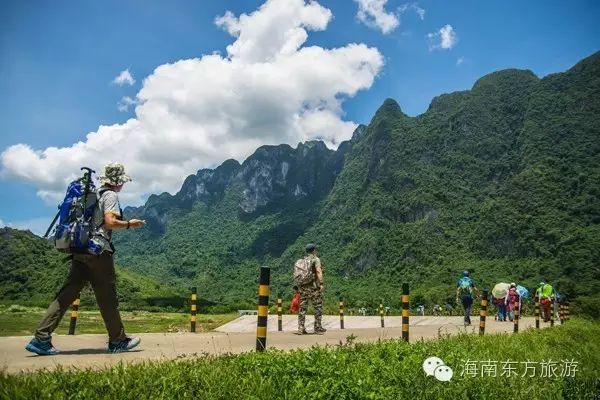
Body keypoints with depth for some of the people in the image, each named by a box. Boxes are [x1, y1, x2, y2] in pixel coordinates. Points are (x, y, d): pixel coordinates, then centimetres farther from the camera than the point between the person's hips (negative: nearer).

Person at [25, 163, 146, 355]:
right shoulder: (110, 195, -7)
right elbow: (110, 222, -19)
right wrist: (129, 224, -4)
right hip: (98, 250, -8)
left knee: (68, 293, 5)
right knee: (107, 297, 2)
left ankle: (41, 338, 0)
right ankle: (118, 341, 13)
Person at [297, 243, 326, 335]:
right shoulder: (316, 259, -2)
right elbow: (318, 271, -15)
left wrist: (298, 286, 17)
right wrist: (321, 283, -17)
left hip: (302, 287, 6)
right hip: (313, 287, -6)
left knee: (302, 308, 6)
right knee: (318, 307, 4)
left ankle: (301, 328, 5)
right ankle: (318, 327, 6)